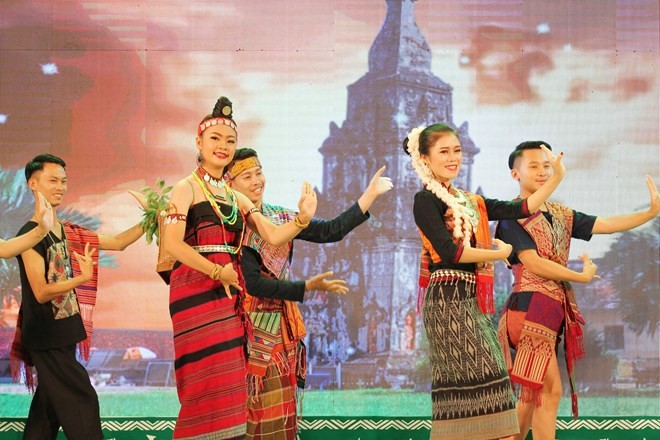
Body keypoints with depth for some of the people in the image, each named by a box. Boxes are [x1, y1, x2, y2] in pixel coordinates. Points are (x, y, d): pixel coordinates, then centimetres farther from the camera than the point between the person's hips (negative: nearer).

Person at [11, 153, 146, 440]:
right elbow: (41, 292, -18)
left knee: (49, 407, 11)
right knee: (81, 401, -10)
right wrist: (82, 278, -30)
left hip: (64, 335, 8)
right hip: (47, 337, -8)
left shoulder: (69, 233, 11)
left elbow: (117, 242, 13)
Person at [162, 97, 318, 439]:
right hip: (196, 289, -7)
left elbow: (272, 236, 9)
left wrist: (303, 218, -8)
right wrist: (217, 272, -14)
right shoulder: (187, 189, -1)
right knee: (207, 379, -11)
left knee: (228, 382, 4)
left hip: (229, 293, 7)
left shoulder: (235, 197, 18)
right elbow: (172, 244, -13)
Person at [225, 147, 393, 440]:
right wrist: (308, 287, -18)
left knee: (282, 411, 9)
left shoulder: (280, 217, 10)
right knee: (257, 408, -4)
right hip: (252, 326, -7)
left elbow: (331, 231, 2)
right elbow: (253, 283, -17)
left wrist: (370, 194, -1)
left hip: (283, 324, 7)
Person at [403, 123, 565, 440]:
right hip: (448, 299, -8)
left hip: (472, 299, 8)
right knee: (476, 378, -11)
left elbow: (522, 210, 11)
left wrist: (556, 178, 3)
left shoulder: (471, 201, 18)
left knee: (480, 380, 6)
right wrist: (498, 254, -7)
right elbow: (449, 251, -16)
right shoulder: (426, 200, -5)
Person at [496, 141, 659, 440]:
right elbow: (533, 264, -12)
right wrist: (582, 276, -5)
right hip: (532, 306, -8)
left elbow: (606, 225, 10)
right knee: (549, 390, -12)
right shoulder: (512, 216, -4)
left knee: (533, 391, 10)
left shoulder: (561, 215, 17)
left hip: (554, 309, 8)